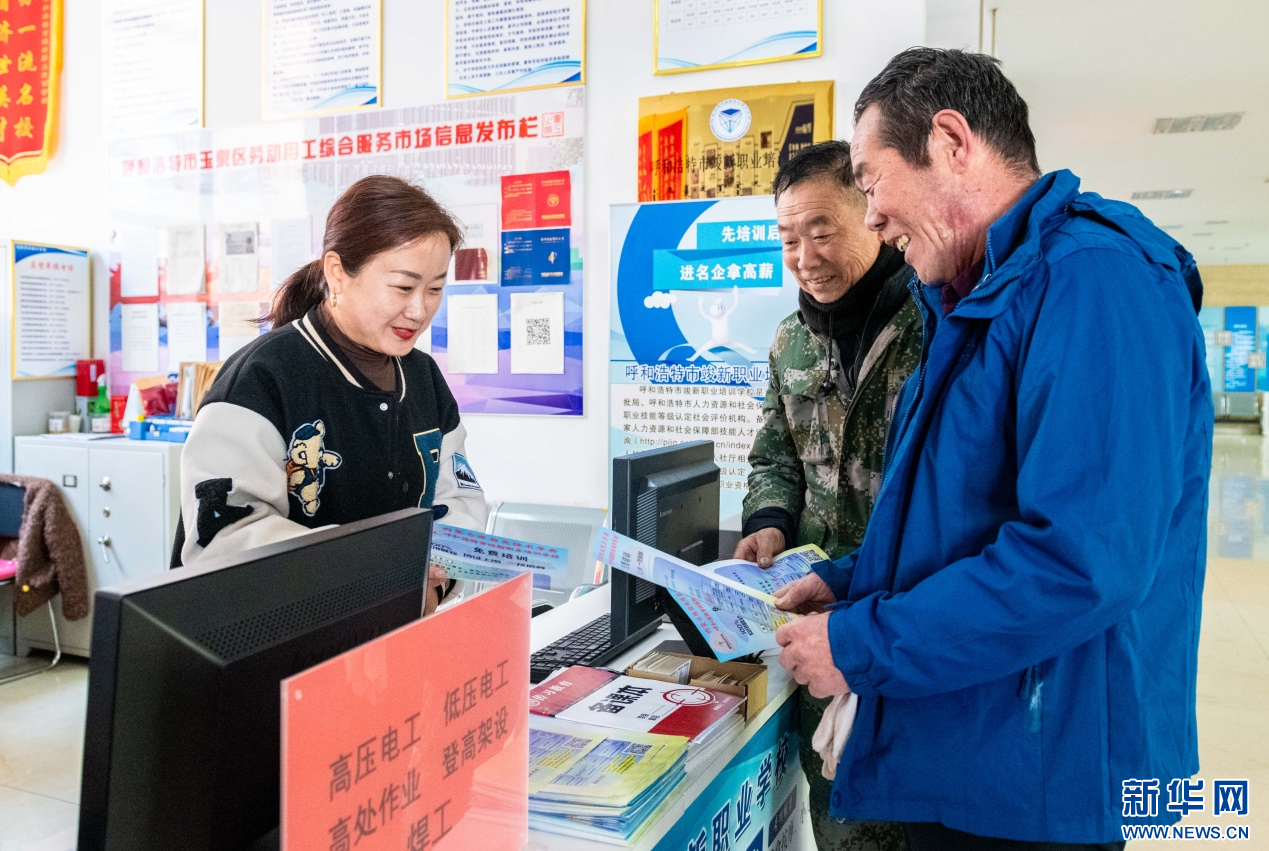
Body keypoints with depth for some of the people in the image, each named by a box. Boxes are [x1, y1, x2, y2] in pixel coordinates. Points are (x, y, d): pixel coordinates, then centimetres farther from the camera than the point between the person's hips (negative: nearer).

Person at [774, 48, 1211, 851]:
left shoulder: (1093, 278, -21)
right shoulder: (981, 299, 12)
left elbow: (1082, 561, -30)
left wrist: (861, 646, -22)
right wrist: (847, 583, 8)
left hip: (1029, 783, -9)